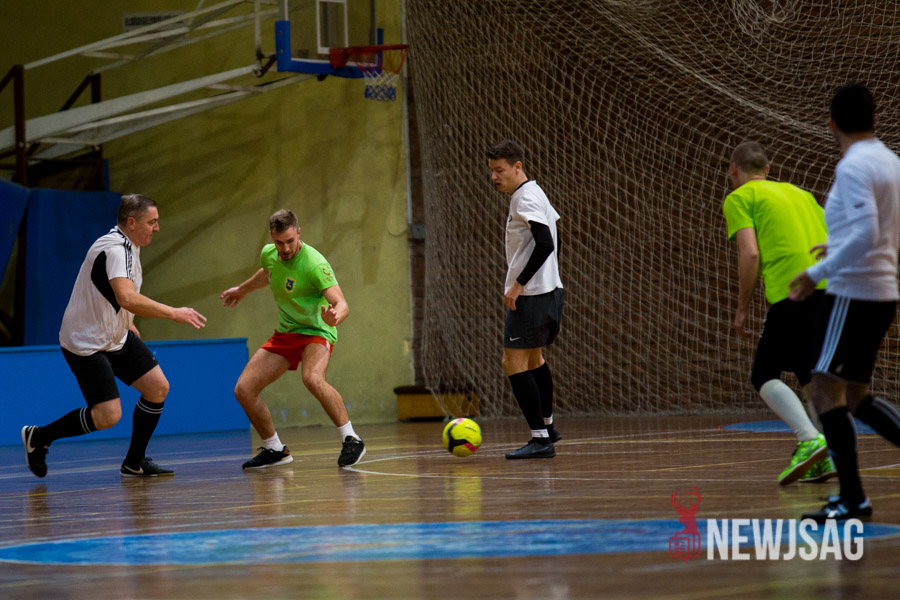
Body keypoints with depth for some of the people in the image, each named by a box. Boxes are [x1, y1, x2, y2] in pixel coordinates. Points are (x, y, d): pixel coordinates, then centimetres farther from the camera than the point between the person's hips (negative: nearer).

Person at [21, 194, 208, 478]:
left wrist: (126, 324, 25)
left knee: (158, 388, 2)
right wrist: (173, 313, -38)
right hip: (86, 344, -10)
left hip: (115, 335, 10)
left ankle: (134, 463, 13)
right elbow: (127, 298, -41)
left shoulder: (126, 246, 7)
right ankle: (38, 436, 6)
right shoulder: (115, 249, -26)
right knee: (108, 416, -14)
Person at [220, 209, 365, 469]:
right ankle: (275, 450, 16)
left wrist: (335, 317, -55)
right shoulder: (269, 254, -3)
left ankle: (351, 439, -24)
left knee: (312, 378, -38)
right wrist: (242, 289, 38)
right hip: (284, 333, 7)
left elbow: (342, 304, -32)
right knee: (243, 390, -3)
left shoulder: (314, 263, -25)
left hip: (316, 332, -7)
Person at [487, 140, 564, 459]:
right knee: (533, 358, 24)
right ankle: (547, 426, 37)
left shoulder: (526, 197, -14)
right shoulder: (532, 194, 16)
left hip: (531, 296, -11)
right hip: (550, 290, 11)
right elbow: (548, 244, 23)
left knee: (513, 362, -10)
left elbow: (545, 244, -24)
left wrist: (518, 284, -22)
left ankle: (540, 439, -13)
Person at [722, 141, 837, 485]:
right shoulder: (799, 193, 28)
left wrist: (742, 309, 1)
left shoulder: (739, 198, 9)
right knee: (810, 373, 19)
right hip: (833, 289, 6)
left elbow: (750, 253, -5)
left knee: (764, 376, 1)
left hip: (792, 293, -6)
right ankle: (826, 459, 5)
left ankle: (810, 440, -21)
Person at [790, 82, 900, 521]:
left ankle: (852, 498, -11)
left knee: (826, 390, -7)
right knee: (856, 396, 16)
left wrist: (818, 272, -19)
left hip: (852, 292, -9)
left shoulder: (854, 167, -15)